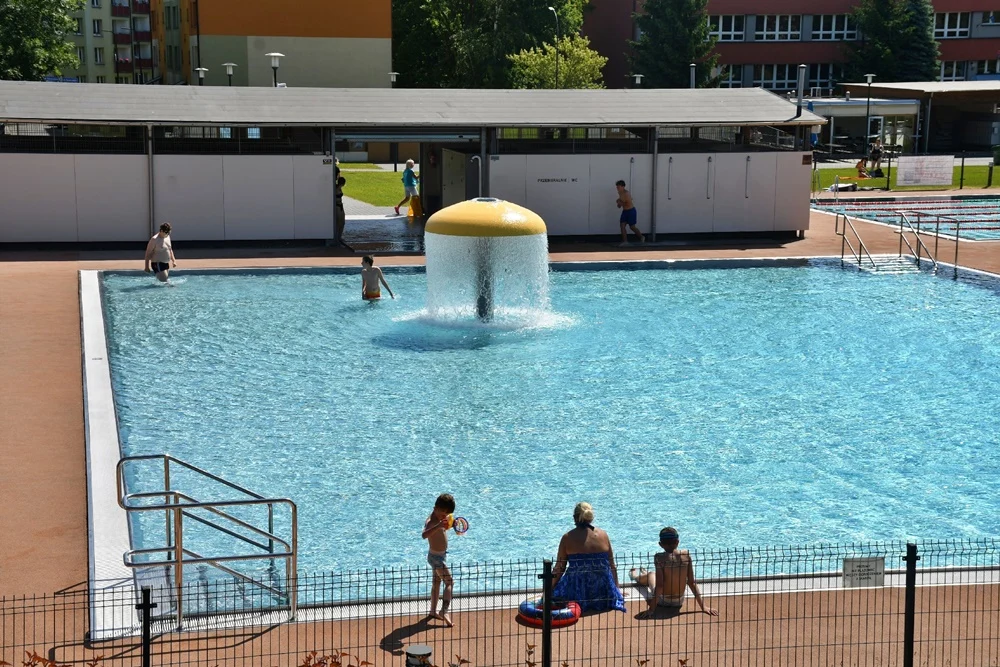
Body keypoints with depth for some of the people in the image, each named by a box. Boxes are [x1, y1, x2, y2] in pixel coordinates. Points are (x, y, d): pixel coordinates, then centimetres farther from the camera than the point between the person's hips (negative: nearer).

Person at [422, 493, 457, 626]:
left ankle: (433, 611, 29)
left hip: (440, 555, 10)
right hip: (437, 557, -10)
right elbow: (424, 535, -48)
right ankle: (445, 611, -20)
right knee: (449, 582, -12)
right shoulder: (431, 521, -27)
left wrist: (449, 525, 3)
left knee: (437, 582, 19)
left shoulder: (440, 519, 2)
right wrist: (439, 526, -60)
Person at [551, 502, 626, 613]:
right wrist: (617, 588, 23)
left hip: (577, 593, -3)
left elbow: (559, 569, -1)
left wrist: (549, 591, 12)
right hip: (604, 591, 3)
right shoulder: (603, 535, 2)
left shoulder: (568, 538, -6)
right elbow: (612, 566, 8)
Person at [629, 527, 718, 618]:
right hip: (679, 603, 3)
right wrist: (703, 606, -4)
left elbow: (659, 585, -24)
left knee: (651, 575, 28)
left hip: (662, 603, -3)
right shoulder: (686, 554, -11)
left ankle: (636, 576, 61)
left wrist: (651, 609, -20)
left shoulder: (660, 557, -22)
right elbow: (692, 582, -9)